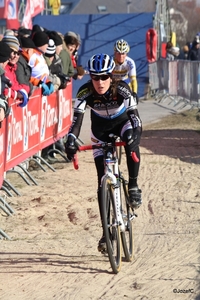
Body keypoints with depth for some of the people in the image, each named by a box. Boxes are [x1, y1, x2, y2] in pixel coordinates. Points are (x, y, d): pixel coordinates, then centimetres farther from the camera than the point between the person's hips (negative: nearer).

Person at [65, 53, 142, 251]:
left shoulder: (122, 89, -31)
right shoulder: (85, 92, -28)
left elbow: (134, 115, -37)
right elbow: (77, 118, -35)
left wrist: (134, 132, -57)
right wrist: (71, 140, -52)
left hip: (122, 122, -1)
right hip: (100, 129, 1)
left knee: (132, 142, -39)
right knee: (103, 180, -4)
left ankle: (133, 186, -19)